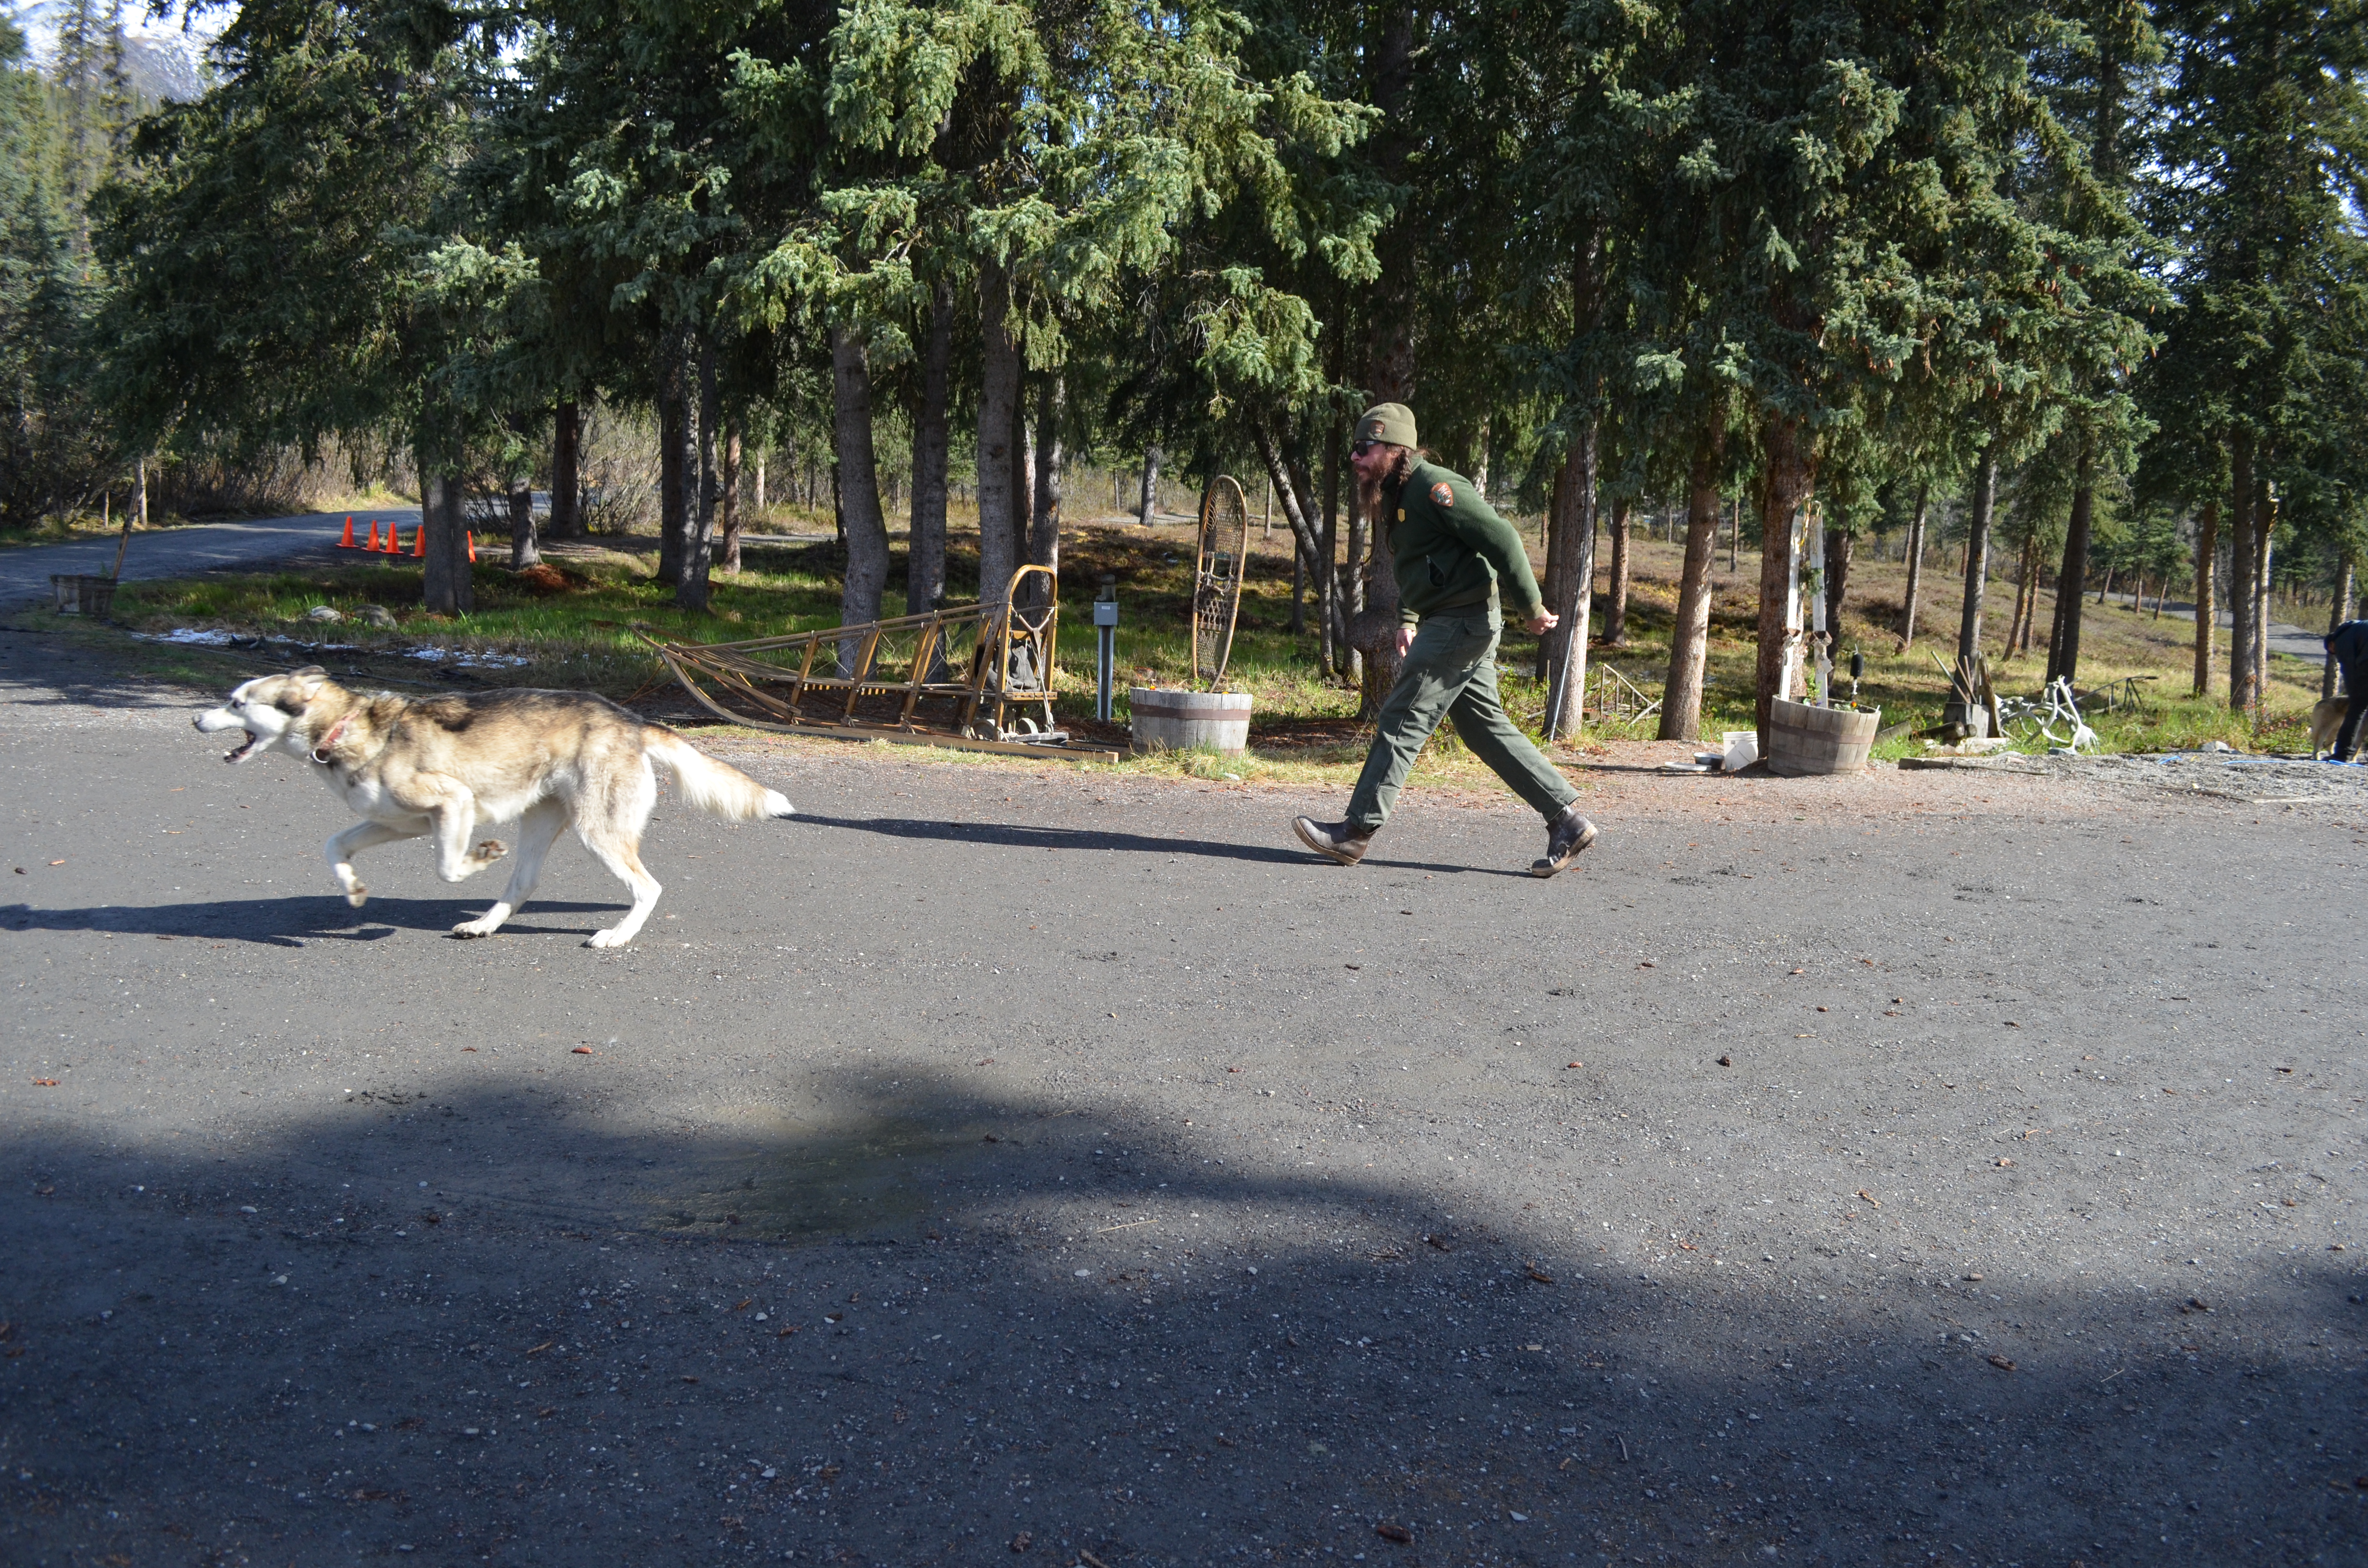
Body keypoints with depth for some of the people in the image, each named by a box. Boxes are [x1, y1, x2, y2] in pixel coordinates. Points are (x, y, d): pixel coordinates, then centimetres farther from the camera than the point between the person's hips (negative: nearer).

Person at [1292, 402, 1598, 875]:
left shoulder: (1433, 487, -15)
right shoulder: (1400, 495, 17)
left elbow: (1501, 539, -18)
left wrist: (1531, 608, -16)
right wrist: (1408, 619, 11)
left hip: (1463, 621, -10)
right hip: (1447, 623, 10)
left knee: (1402, 721, -8)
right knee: (1486, 727, 11)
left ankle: (1357, 832, -5)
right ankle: (1567, 819, 13)